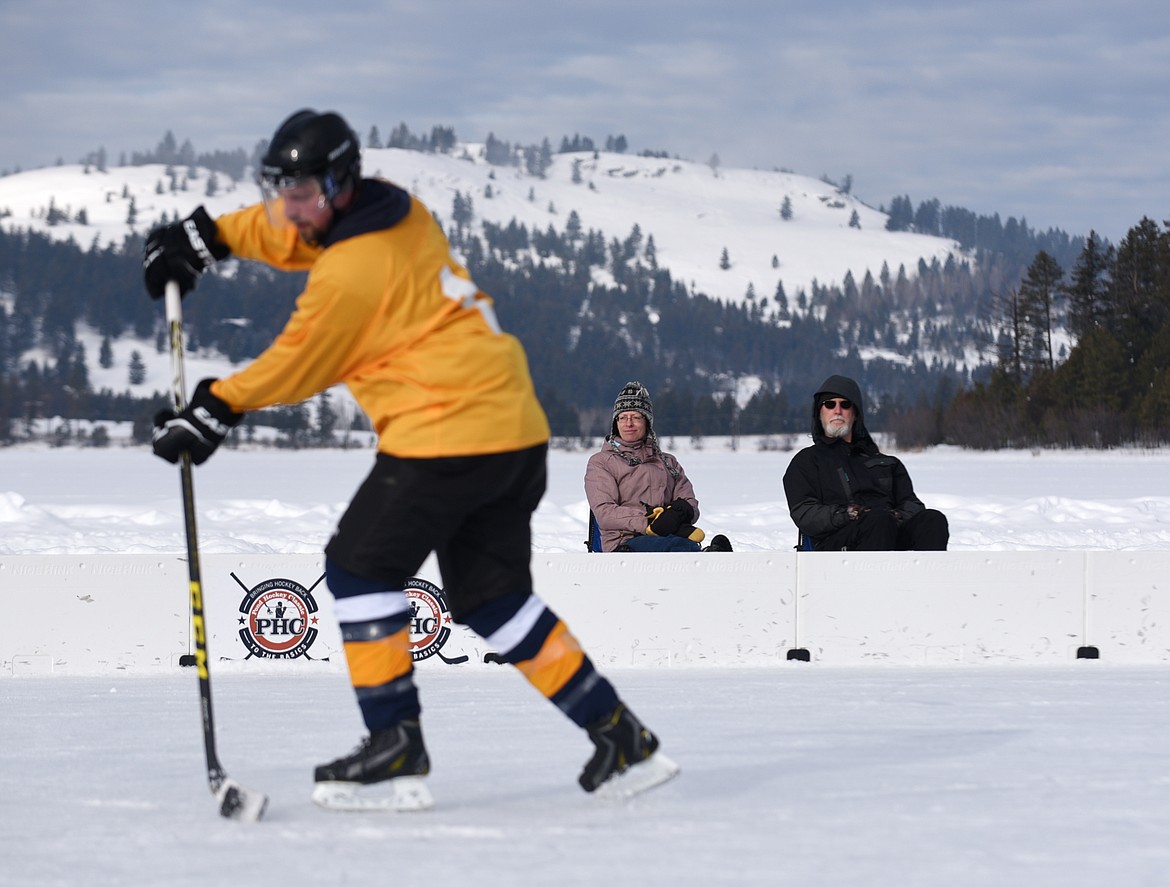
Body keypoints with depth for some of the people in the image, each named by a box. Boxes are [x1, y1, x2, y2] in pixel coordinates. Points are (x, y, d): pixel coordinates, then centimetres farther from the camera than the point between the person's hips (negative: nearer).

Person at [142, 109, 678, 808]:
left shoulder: (353, 271, -15)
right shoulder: (398, 212, 11)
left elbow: (298, 364, -4)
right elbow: (289, 232, 28)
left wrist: (217, 409, 5)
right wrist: (209, 234, 23)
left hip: (447, 434, -9)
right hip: (519, 431, 9)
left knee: (361, 567, 1)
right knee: (492, 596, 15)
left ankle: (397, 747, -1)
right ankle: (621, 737, 13)